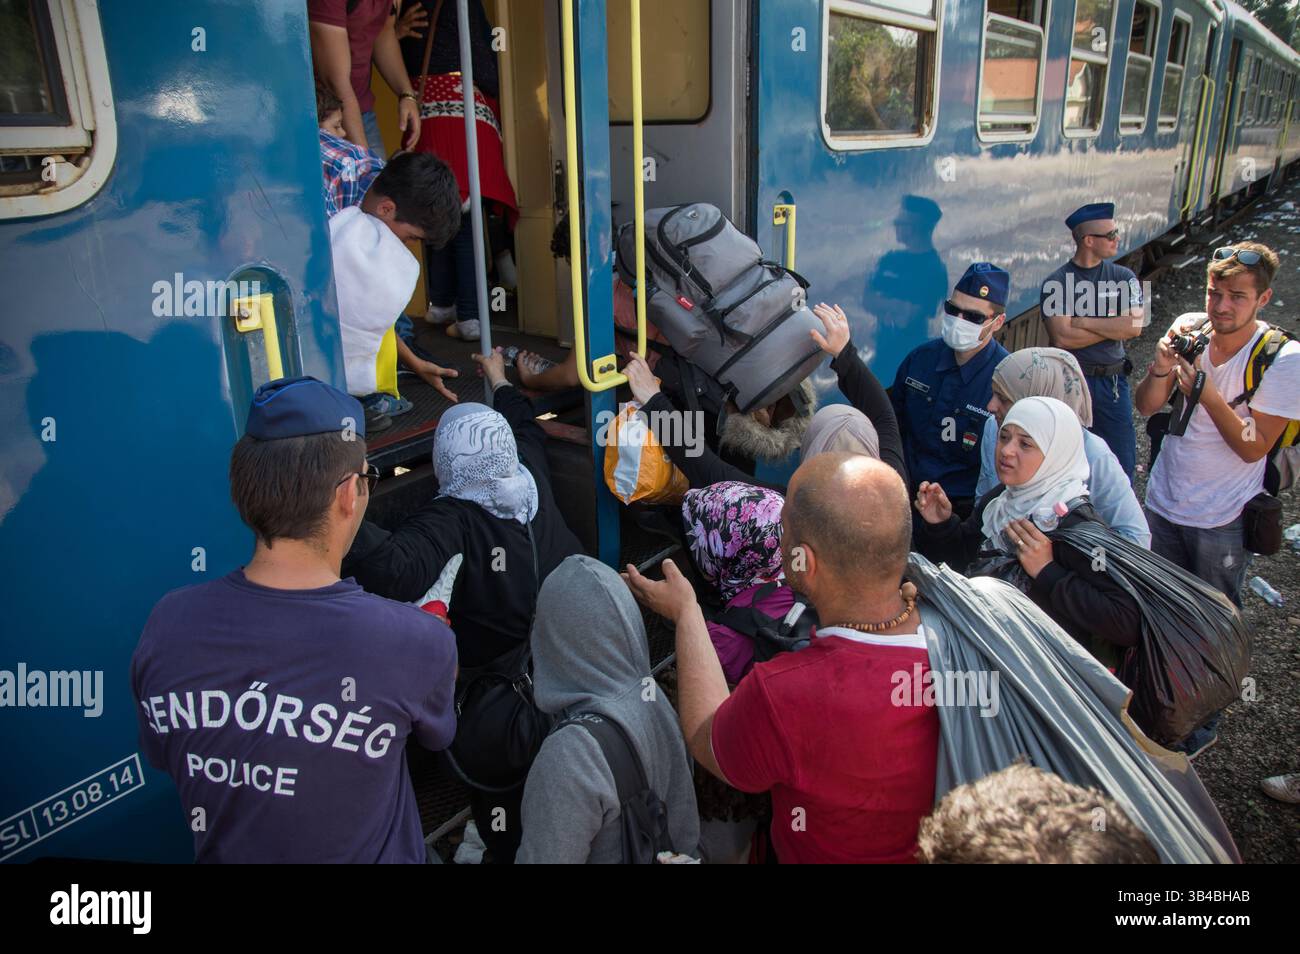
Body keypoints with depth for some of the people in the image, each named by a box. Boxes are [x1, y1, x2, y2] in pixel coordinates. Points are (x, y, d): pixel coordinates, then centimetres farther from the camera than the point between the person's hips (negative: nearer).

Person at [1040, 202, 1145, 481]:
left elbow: (1135, 326, -9)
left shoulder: (1123, 278, 6)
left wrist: (1082, 322, -12)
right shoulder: (1056, 284, -5)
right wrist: (1114, 326, -8)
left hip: (1112, 382, 3)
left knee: (1123, 463, 6)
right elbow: (1062, 337, -16)